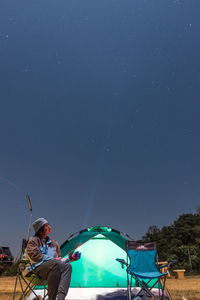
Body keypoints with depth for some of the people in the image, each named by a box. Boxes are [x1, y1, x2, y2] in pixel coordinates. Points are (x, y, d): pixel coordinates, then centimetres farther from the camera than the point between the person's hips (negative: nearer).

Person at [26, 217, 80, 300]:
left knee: (67, 266, -27)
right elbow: (34, 255, -8)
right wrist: (52, 259, -11)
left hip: (52, 267, 5)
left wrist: (71, 258, 9)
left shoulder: (53, 243, 22)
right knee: (56, 263, -36)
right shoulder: (34, 241, 8)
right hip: (39, 268, -5)